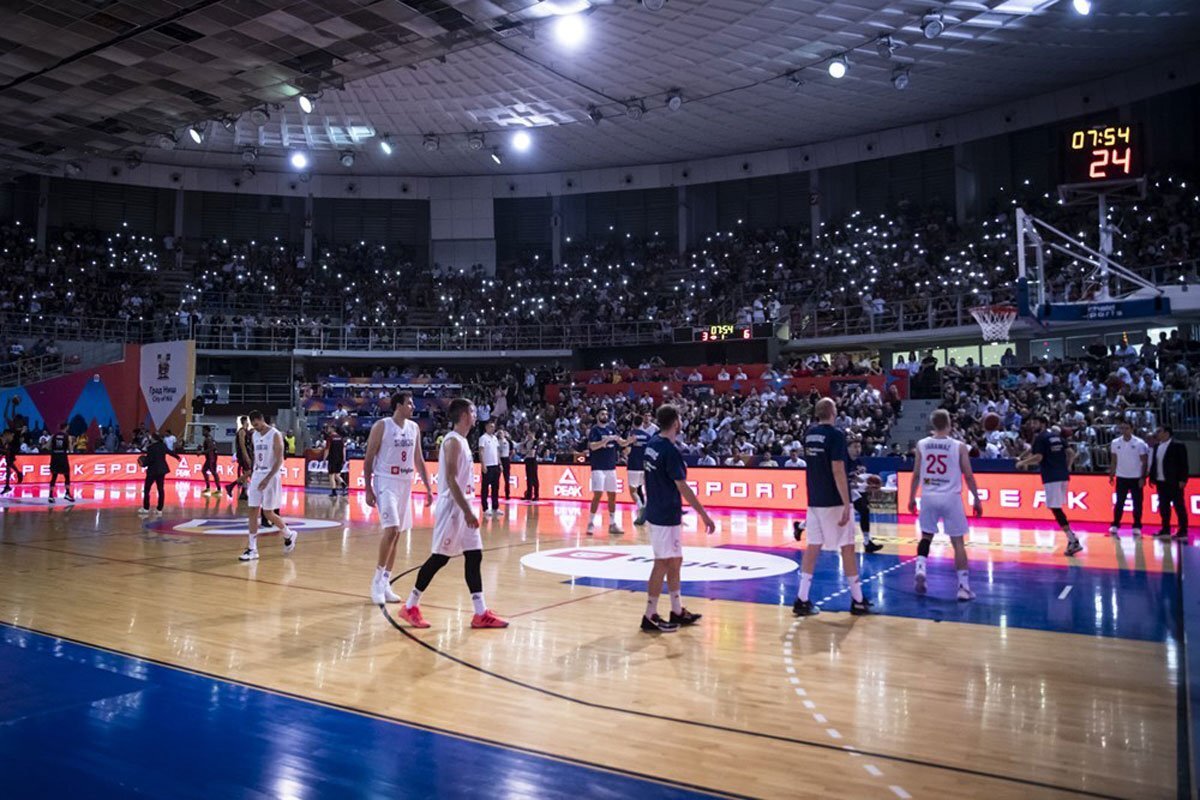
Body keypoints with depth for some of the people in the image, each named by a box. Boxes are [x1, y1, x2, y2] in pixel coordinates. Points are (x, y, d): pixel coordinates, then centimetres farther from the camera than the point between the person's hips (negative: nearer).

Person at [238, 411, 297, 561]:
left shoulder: (275, 435, -13)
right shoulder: (254, 436, 9)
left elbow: (279, 460, -17)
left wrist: (267, 479, -25)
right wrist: (251, 475, 15)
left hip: (271, 477, -7)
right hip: (257, 475, 7)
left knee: (268, 513, -4)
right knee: (252, 511, 1)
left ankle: (289, 535, 21)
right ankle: (252, 549, 5)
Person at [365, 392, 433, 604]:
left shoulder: (414, 428, 8)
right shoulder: (381, 426, -8)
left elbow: (418, 460, 15)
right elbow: (368, 459, -6)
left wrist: (428, 487, 9)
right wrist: (368, 490, -12)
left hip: (405, 484, 6)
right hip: (386, 483, -6)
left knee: (396, 535, 8)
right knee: (391, 530, -18)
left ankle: (385, 584, 16)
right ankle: (377, 580, -4)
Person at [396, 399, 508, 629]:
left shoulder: (462, 441, 14)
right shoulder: (453, 441, -16)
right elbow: (450, 479, -23)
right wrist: (467, 511, -25)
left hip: (462, 507, 10)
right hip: (452, 508, -10)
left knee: (474, 556, 6)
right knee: (440, 557, -2)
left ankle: (481, 614, 9)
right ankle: (410, 606, 11)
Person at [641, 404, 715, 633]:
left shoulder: (652, 444, 6)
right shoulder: (670, 451, -20)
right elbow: (683, 488, -22)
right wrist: (704, 515, -17)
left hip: (656, 511, 9)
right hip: (666, 516, -9)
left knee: (674, 561, 17)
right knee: (663, 564, -1)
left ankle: (677, 611, 26)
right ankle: (650, 617, 6)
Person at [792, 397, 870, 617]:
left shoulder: (809, 434, 7)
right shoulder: (836, 435, -14)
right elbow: (837, 470, -19)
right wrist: (847, 504, -18)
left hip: (814, 500, 6)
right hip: (834, 501, -6)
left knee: (813, 546, 7)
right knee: (847, 547, 4)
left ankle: (802, 600, 4)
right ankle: (857, 600, 12)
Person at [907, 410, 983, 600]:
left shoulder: (921, 445, 0)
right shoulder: (959, 446, -5)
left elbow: (916, 474, 5)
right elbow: (968, 476, -2)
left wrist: (911, 498, 15)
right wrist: (977, 500, 8)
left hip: (928, 497, 2)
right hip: (950, 498, -2)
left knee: (926, 536, 20)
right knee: (958, 542, 4)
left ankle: (920, 569, 1)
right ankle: (964, 586, 4)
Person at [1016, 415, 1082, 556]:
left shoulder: (1040, 438, -7)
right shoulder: (1056, 436, 17)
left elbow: (1038, 457, -17)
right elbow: (1071, 453, 15)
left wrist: (1022, 463, -4)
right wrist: (1067, 467, 23)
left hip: (1051, 477, -9)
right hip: (1062, 475, 9)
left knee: (1055, 508, -8)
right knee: (1058, 508, 17)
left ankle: (1073, 541, -13)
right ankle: (1072, 539, 15)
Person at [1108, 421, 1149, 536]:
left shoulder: (1139, 443, -8)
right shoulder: (1115, 443, 0)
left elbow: (1144, 462, -5)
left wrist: (1143, 478, -10)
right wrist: (1111, 475, 6)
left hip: (1136, 478, -2)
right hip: (1121, 477, 2)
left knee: (1137, 504, 4)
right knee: (1119, 503, 4)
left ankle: (1137, 527, 12)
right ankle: (1115, 526, 9)